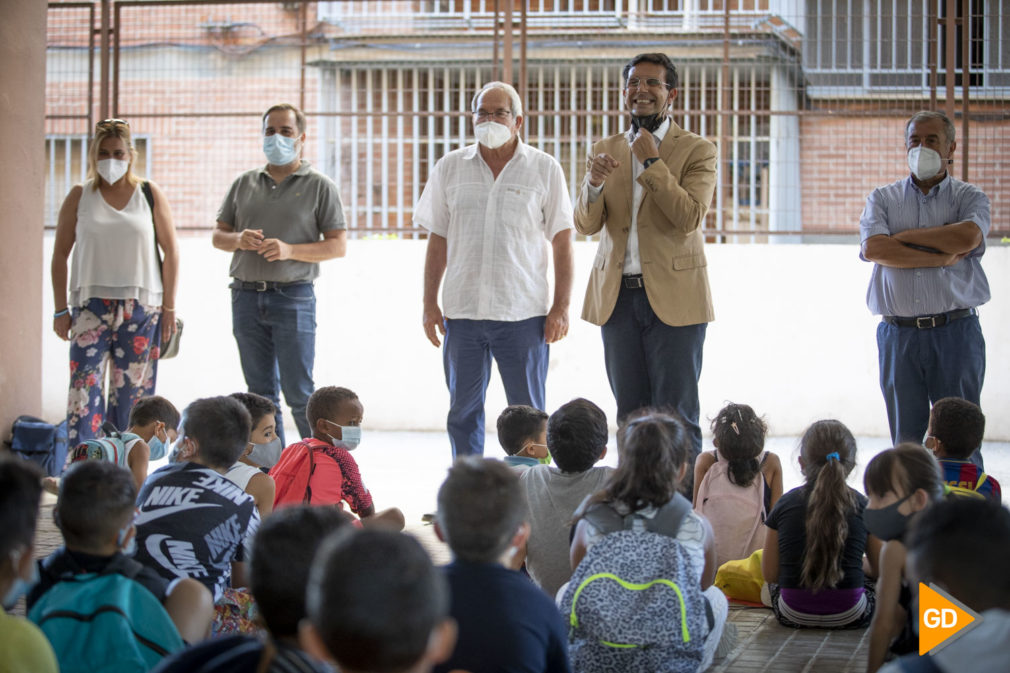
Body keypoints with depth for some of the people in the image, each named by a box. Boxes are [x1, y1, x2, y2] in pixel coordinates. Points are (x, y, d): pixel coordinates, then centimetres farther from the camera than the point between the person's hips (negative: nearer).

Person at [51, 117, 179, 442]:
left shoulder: (150, 195, 4)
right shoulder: (80, 196, 5)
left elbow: (171, 252, 5)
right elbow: (60, 254, 7)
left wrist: (169, 308, 0)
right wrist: (61, 309, 1)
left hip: (141, 306, 0)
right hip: (91, 304, 0)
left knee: (133, 388, 2)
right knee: (85, 382, -12)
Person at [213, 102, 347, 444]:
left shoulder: (319, 186, 3)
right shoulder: (245, 183, 15)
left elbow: (338, 246, -2)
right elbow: (218, 235, 17)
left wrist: (290, 250, -16)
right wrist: (238, 240, -6)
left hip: (293, 297, -4)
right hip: (246, 297, 4)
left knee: (299, 393, -7)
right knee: (261, 393, 8)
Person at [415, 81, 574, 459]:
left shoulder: (545, 169, 2)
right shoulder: (450, 168, 8)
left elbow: (562, 241, 2)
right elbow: (437, 240, 11)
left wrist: (561, 307, -4)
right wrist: (430, 303, 6)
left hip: (523, 313, -2)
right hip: (462, 311, 2)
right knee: (463, 411, 7)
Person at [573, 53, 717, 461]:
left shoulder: (697, 151, -1)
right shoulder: (606, 150, 11)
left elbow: (690, 218, -14)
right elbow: (586, 225, 3)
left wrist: (651, 162, -15)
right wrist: (595, 182, -17)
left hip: (673, 300, -4)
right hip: (618, 297, 4)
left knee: (676, 417, -2)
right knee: (630, 415, 9)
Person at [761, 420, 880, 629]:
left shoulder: (785, 504, -3)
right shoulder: (862, 506, -4)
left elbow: (770, 574, -1)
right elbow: (880, 569, 6)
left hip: (792, 616, 0)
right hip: (850, 617, 0)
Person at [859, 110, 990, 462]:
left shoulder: (970, 197, 8)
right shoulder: (882, 199, 12)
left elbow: (968, 237, -15)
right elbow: (874, 248, -7)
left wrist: (905, 236, -5)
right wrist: (941, 257, -10)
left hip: (956, 331, -1)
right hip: (898, 335, 2)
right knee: (905, 441, 4)